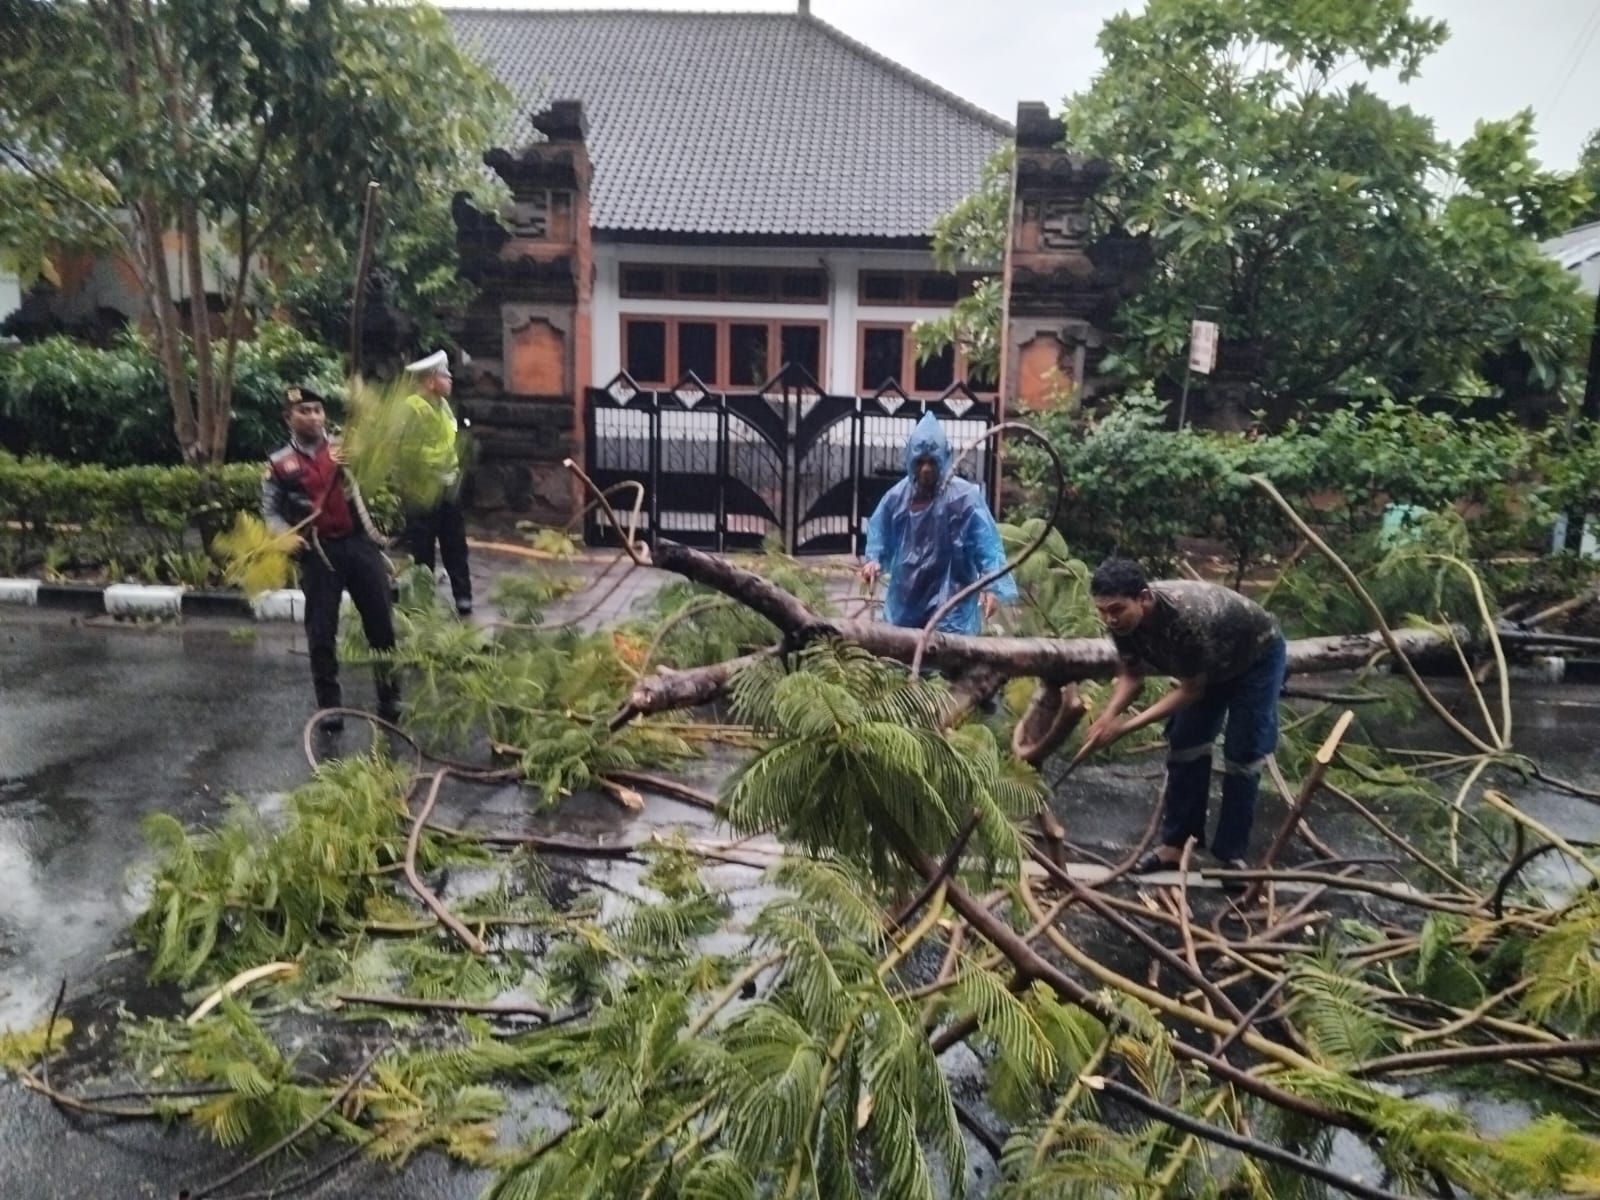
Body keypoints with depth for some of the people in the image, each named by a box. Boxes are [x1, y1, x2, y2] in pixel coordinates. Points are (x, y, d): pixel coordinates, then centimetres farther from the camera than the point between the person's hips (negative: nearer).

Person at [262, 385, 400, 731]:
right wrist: (287, 536, -12)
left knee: (380, 622, 5)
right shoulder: (279, 464, 5)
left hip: (360, 543, 1)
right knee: (322, 632, 2)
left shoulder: (345, 447, 8)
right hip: (319, 553, -1)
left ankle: (390, 697, 19)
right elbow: (270, 512, 7)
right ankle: (329, 706, 13)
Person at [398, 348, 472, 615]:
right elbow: (410, 452, -21)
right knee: (422, 550, 5)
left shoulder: (442, 404, 8)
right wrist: (428, 479, -18)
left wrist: (455, 471, 10)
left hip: (449, 489, 8)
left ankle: (463, 596, 22)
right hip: (424, 492, -8)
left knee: (455, 545, 13)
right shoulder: (412, 408, -17)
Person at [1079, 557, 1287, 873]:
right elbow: (1130, 675, -10)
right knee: (1184, 744, 2)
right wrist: (1107, 716, -29)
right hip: (1209, 662, 6)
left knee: (1242, 755, -7)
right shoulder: (1123, 619, -25)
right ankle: (1177, 843, 11)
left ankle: (1231, 855, 4)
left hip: (1256, 657, -6)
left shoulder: (1187, 616, -44)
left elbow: (1191, 690, -31)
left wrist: (1126, 726, -35)